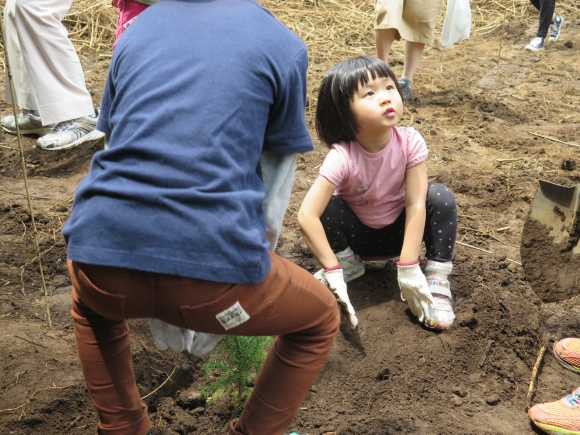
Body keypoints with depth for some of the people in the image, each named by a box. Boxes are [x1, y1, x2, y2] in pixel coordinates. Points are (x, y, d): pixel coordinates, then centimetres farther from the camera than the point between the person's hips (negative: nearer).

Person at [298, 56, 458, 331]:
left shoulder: (410, 142, -25)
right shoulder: (342, 157, -31)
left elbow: (415, 203, -26)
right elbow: (307, 216, -37)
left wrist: (408, 269, -31)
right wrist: (333, 271, -40)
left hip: (399, 231, 1)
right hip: (356, 233, -1)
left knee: (441, 197, -25)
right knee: (324, 207, -29)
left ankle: (437, 280, -12)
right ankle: (348, 263, 0)